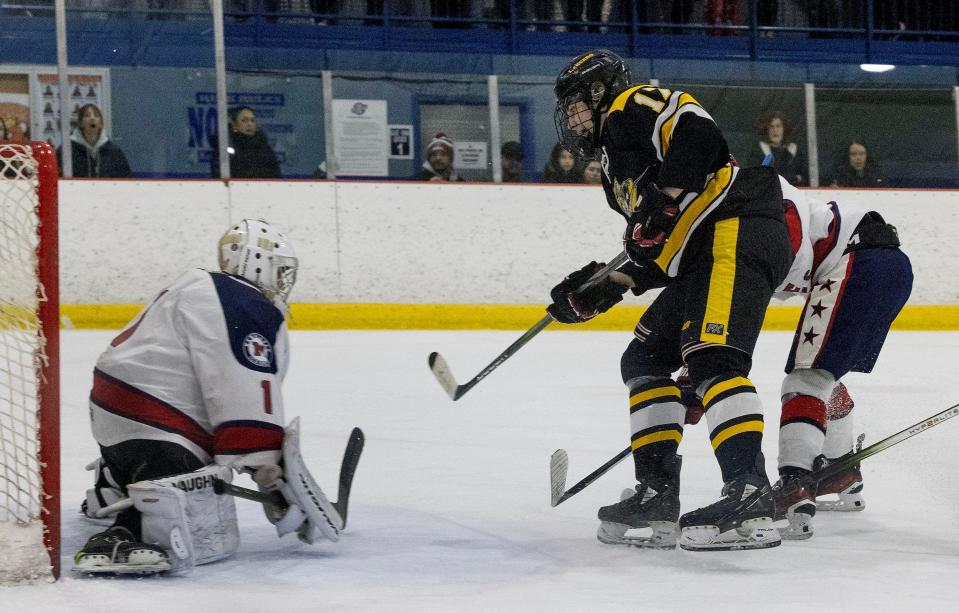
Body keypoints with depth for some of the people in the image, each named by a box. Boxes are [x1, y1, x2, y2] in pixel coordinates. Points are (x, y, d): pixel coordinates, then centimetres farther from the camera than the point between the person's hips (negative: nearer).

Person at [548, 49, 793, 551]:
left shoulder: (632, 107, 2)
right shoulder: (616, 167, 31)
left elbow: (698, 136, -18)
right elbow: (654, 255, 28)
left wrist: (661, 204, -21)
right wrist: (601, 290, 20)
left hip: (737, 229, -11)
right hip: (700, 256, 11)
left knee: (710, 357, -25)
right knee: (644, 360, 13)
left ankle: (750, 496, -36)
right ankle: (658, 496, 9)